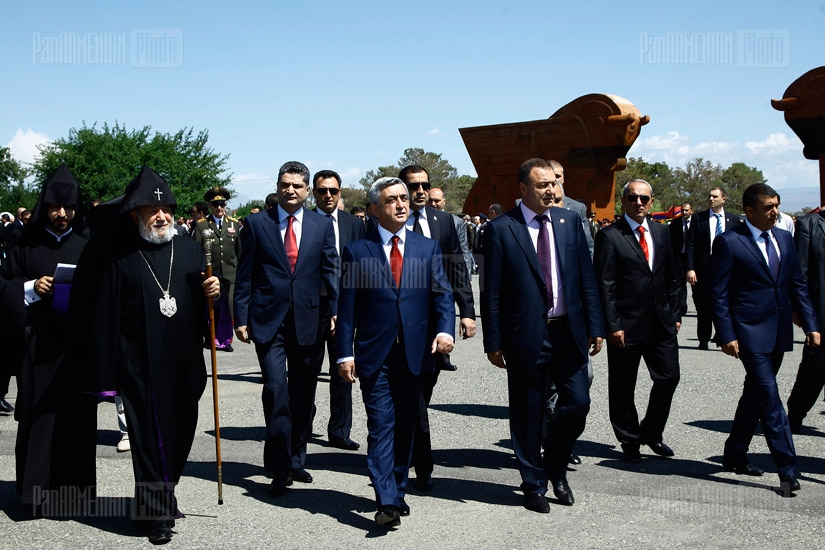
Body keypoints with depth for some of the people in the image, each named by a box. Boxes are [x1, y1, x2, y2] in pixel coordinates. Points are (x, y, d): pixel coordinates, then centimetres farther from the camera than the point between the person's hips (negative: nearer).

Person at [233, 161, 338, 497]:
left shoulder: (322, 225, 8)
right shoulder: (257, 224, 3)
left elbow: (330, 271, 7)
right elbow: (245, 276, 3)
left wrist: (334, 312, -3)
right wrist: (241, 318, -2)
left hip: (308, 320, 2)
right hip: (268, 320, -2)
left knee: (303, 394, 10)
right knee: (276, 391, -11)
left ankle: (296, 460, 26)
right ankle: (280, 469, -2)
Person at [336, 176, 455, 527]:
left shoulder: (428, 248, 10)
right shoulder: (357, 251, 3)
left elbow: (442, 293, 4)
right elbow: (347, 306, 1)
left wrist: (445, 329, -15)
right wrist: (345, 353, -5)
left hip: (414, 353, 3)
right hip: (375, 354, -3)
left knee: (405, 426, 11)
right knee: (381, 426, -8)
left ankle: (398, 491, 24)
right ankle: (386, 501, -10)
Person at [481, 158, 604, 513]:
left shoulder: (569, 222, 6)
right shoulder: (501, 229, -6)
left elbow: (587, 278, 9)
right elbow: (491, 292, -5)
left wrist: (595, 326, 4)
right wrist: (493, 342, -7)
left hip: (569, 331, 4)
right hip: (526, 335, -3)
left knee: (578, 404, 3)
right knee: (528, 414, 6)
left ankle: (556, 468, 28)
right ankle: (534, 484, 23)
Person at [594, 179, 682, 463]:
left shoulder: (661, 232, 11)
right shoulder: (609, 236, -7)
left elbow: (672, 277, 15)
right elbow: (604, 285, -11)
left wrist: (675, 314, 9)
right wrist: (612, 325, -15)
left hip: (661, 322, 5)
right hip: (626, 324, -5)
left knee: (669, 377, 7)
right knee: (623, 387, 4)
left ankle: (651, 432, 27)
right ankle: (629, 441, 21)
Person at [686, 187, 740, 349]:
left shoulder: (734, 219, 7)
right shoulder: (698, 218, 4)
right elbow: (690, 245, 0)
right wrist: (690, 268, -9)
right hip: (703, 268, 0)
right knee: (703, 307, 6)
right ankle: (703, 340, 16)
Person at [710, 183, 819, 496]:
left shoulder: (784, 239, 12)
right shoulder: (729, 243, -8)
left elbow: (797, 285, 14)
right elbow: (719, 294, -8)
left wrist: (810, 325, 6)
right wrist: (726, 335, -14)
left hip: (778, 333, 7)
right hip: (750, 332, -7)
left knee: (755, 395, 15)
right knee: (769, 398, -10)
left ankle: (734, 456, 28)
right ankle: (787, 470, -6)